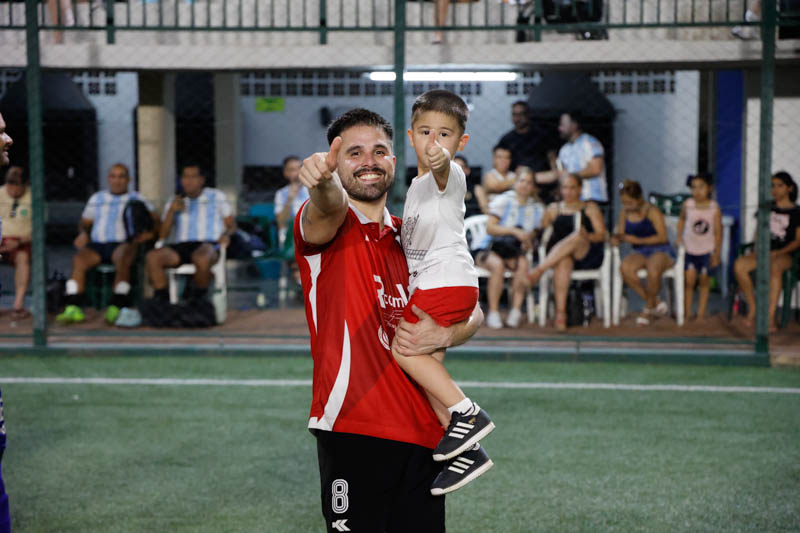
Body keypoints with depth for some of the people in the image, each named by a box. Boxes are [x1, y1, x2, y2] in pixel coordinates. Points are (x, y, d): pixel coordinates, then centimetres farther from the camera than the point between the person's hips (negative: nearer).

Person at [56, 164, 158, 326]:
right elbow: (84, 222, 29)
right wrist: (83, 233, 5)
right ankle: (73, 308, -36)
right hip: (97, 245, 3)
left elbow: (155, 220, 5)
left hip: (123, 244, -3)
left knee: (122, 259, -39)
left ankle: (117, 307, -46)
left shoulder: (137, 199, 17)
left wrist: (149, 233, -16)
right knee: (79, 259, -29)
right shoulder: (96, 199, 27)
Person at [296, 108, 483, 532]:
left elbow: (471, 313, 16)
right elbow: (328, 208, -27)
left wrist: (444, 334, -6)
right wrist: (323, 182, -50)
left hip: (422, 431, 5)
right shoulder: (325, 223, -1)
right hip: (351, 431, -5)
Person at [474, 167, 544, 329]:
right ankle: (493, 312, -30)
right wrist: (514, 231, -22)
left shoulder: (537, 208, 11)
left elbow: (533, 234, 16)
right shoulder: (503, 201, -3)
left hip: (515, 252, 3)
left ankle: (516, 310, -28)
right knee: (497, 264, -37)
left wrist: (528, 241, -8)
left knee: (523, 264, -33)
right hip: (490, 249, -3)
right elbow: (490, 228, -12)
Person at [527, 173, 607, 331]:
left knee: (575, 237, -36)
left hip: (588, 256, -1)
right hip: (557, 255, 1)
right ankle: (560, 312, -48)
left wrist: (587, 236, -17)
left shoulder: (590, 208, 16)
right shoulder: (553, 209, 23)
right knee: (563, 262, -38)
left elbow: (602, 235, 5)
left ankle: (538, 270, -45)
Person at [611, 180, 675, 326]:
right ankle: (655, 303, -15)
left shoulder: (652, 211, -7)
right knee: (625, 267, -32)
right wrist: (617, 238, -11)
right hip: (640, 253, 5)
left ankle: (648, 308, -10)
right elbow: (620, 234, 15)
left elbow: (662, 236, -13)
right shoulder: (625, 214, 9)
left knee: (653, 270, -40)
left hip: (661, 250, -5)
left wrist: (638, 240, -16)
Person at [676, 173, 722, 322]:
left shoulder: (714, 208, -9)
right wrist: (679, 236, 2)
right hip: (689, 249, 0)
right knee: (689, 280, -7)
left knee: (704, 281, 7)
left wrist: (716, 254, -3)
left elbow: (718, 232, -3)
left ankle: (701, 313, 15)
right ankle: (687, 313, 1)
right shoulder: (688, 205, -5)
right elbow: (681, 220, 15)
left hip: (707, 250, 0)